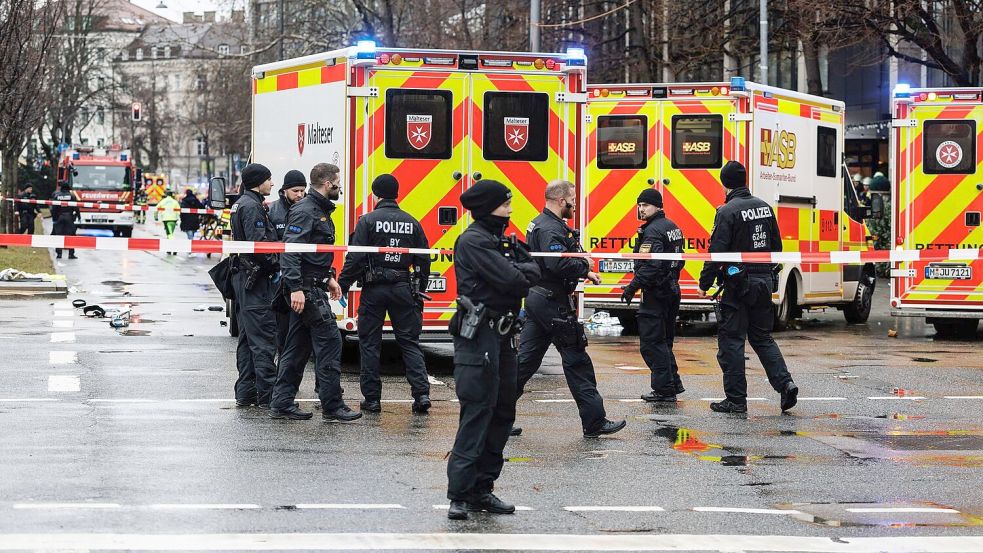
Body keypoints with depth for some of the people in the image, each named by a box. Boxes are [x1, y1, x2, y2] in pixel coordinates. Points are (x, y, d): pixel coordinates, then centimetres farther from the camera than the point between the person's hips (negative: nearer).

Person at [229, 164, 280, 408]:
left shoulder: (241, 204, 18)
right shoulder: (252, 207, -14)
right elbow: (258, 243, -22)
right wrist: (276, 266, -12)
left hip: (243, 276, 11)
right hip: (255, 278, -11)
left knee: (248, 338, 12)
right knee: (263, 336, -10)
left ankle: (245, 393, 14)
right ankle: (267, 394, -11)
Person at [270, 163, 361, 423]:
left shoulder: (321, 211, 18)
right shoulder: (305, 211, -15)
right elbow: (290, 251, -23)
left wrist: (328, 278, 22)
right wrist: (296, 288, -28)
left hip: (313, 287, 11)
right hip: (305, 289, -11)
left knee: (298, 347, 11)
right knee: (329, 340, -10)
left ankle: (282, 403, 15)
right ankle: (332, 407, -7)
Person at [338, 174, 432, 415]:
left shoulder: (368, 221, -6)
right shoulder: (412, 223, 5)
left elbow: (355, 259, -12)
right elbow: (424, 260, 9)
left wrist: (342, 286, -4)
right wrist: (420, 290, 19)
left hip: (374, 289, -3)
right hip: (403, 289, 3)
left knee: (369, 343, 6)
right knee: (409, 341, 8)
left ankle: (372, 399, 6)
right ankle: (421, 393, -5)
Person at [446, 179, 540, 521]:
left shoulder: (500, 240, 18)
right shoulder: (474, 241, -12)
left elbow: (532, 273, 12)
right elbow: (512, 280, -19)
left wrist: (521, 272, -7)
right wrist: (522, 272, 1)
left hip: (501, 337, 10)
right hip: (479, 336, -10)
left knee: (502, 413, 11)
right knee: (476, 413, -12)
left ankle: (482, 489, 17)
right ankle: (459, 495, -11)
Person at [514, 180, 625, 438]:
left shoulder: (540, 223, 16)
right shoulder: (551, 229, -17)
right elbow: (559, 264, -31)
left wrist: (583, 273, 13)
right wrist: (584, 266, -14)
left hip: (537, 298, 10)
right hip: (552, 302, -10)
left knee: (525, 360, 10)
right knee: (576, 361, -3)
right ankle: (594, 421, 2)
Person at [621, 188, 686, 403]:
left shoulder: (653, 231, -16)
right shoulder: (672, 227, 15)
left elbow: (650, 266, -27)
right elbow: (679, 260, 22)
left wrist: (633, 287, -25)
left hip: (656, 294, -10)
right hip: (672, 292, 10)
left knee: (651, 343, -6)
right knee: (664, 341, 19)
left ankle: (664, 389, -6)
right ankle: (673, 383, 23)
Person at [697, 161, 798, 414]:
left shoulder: (728, 212, -13)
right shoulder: (765, 207, 9)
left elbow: (717, 252, -16)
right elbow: (776, 246, 16)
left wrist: (704, 284, -8)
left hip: (739, 285, -7)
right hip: (765, 283, 7)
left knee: (731, 339, 1)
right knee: (762, 337, 17)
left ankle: (736, 399, 1)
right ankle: (785, 383, 0)